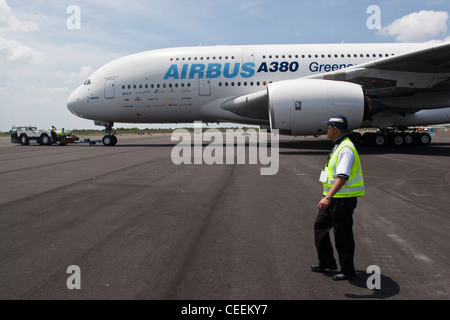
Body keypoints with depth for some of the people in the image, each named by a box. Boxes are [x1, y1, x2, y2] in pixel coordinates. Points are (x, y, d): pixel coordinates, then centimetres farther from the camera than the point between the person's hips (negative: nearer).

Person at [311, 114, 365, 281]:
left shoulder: (346, 149, -21)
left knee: (342, 235, 3)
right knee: (320, 226, 15)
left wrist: (328, 196, -42)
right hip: (333, 198, 10)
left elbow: (343, 177, -33)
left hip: (343, 199, -10)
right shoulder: (339, 146, 13)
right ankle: (327, 262, 28)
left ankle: (347, 270, 21)